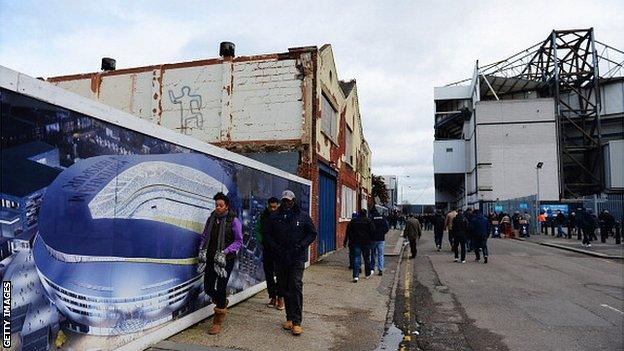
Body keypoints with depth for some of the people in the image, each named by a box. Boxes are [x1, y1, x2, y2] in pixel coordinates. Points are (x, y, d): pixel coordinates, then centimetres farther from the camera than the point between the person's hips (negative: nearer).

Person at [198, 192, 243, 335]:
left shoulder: (234, 221, -7)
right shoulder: (211, 219, 7)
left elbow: (239, 241, -6)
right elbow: (204, 236, 16)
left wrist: (224, 252, -16)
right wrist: (202, 249, 0)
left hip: (226, 259, -5)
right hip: (210, 258, 5)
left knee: (220, 288, -3)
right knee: (208, 288, 7)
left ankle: (217, 323, 11)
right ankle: (222, 303, 39)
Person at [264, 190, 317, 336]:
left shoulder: (303, 216, 2)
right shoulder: (274, 217, 6)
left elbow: (312, 233, 4)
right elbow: (267, 234, 9)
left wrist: (301, 246, -10)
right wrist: (275, 247, -7)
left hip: (297, 258, -3)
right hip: (280, 258, 3)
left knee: (296, 287, -9)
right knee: (284, 288, 10)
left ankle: (296, 321, -5)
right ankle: (289, 317, 23)